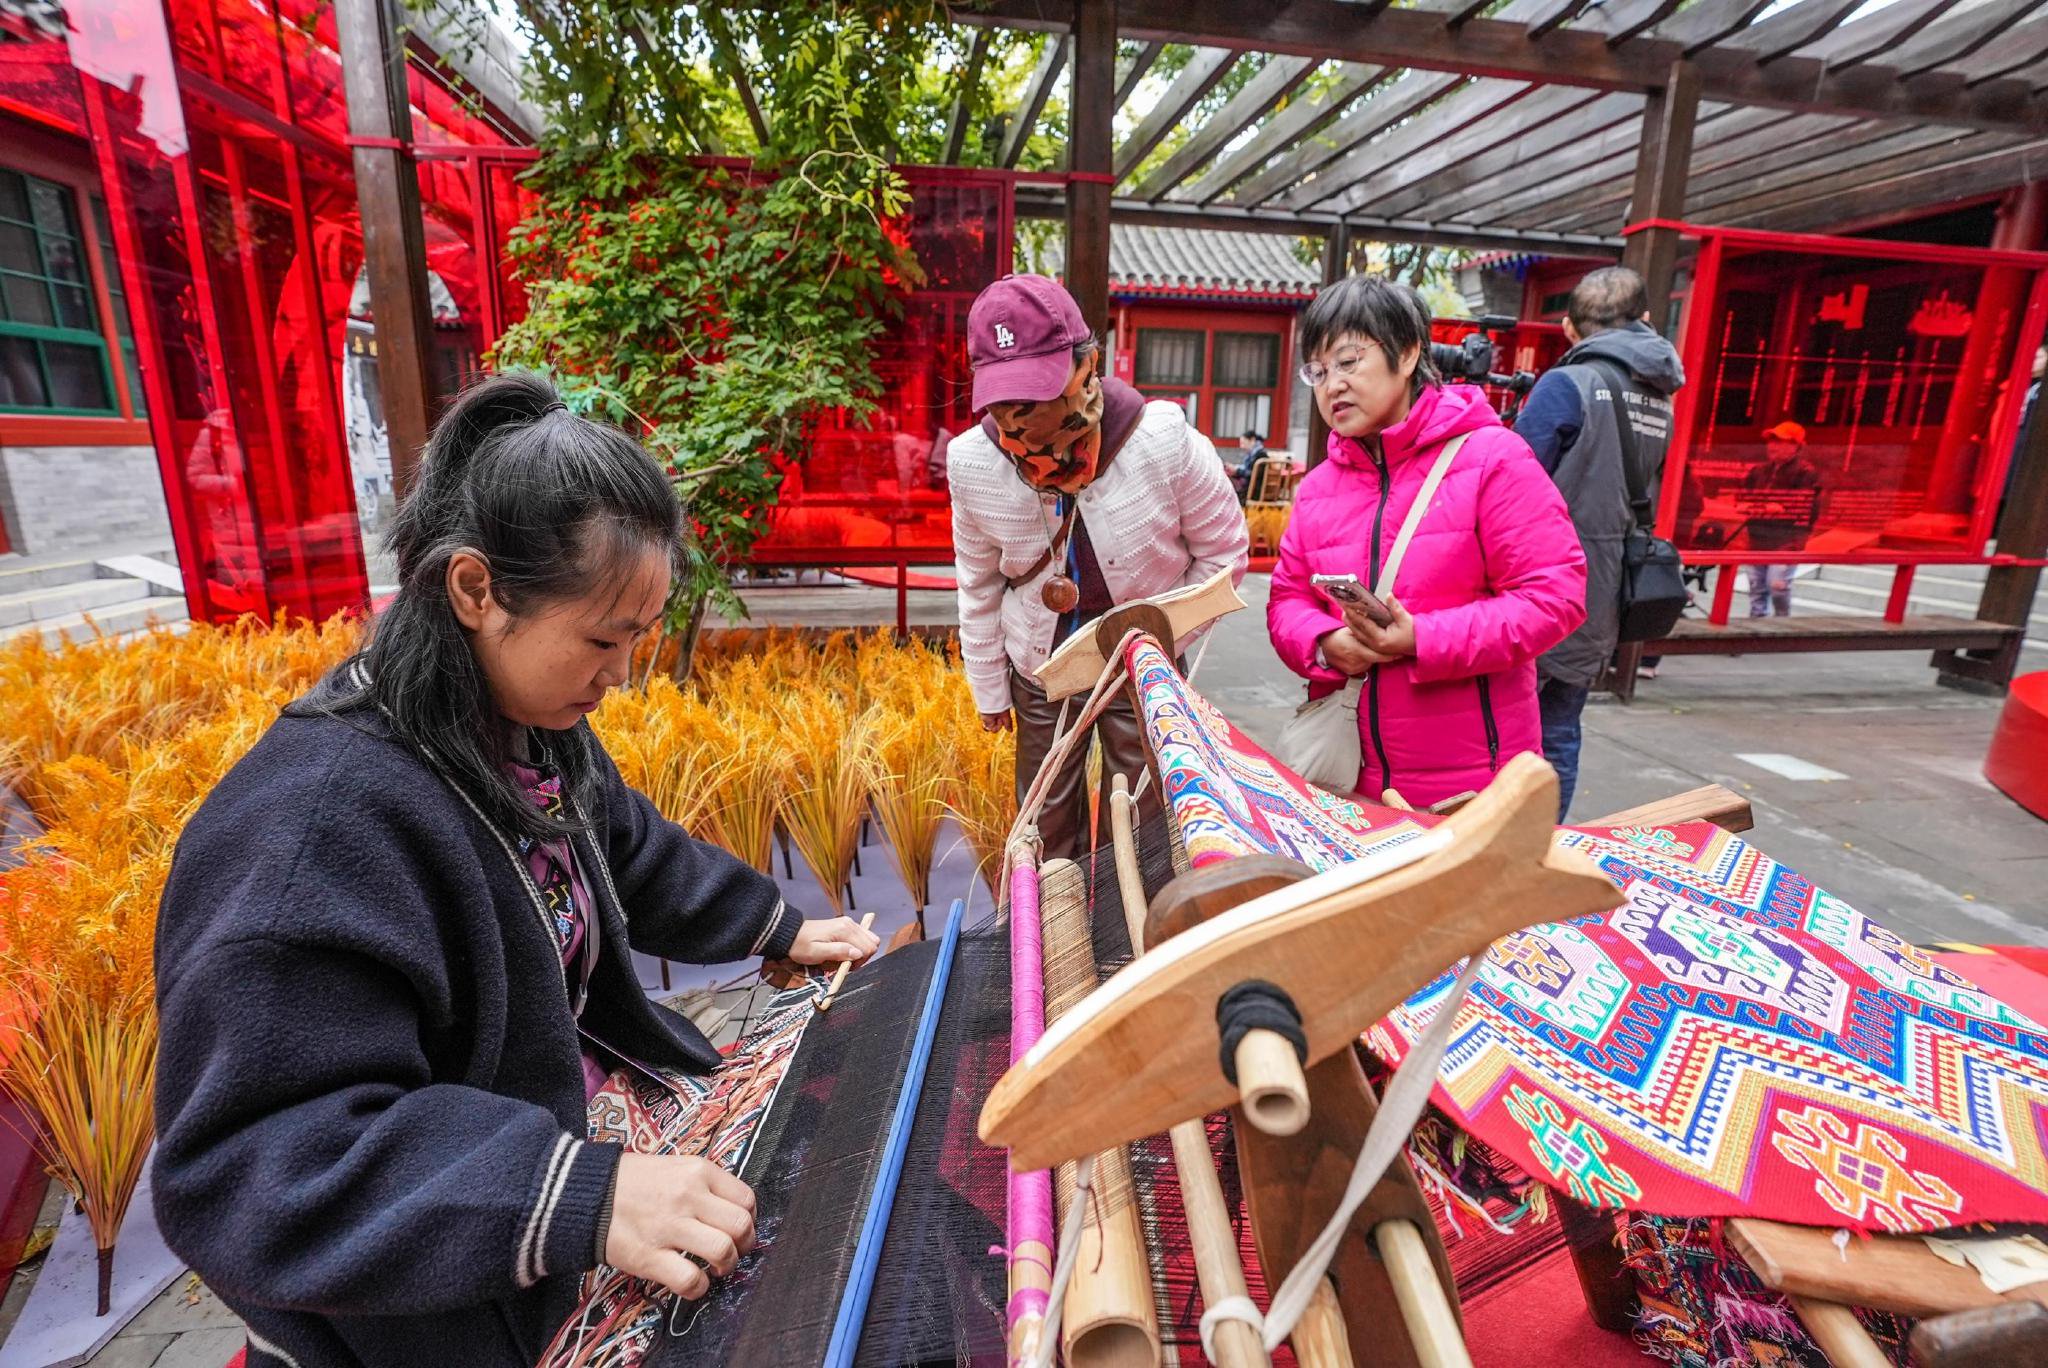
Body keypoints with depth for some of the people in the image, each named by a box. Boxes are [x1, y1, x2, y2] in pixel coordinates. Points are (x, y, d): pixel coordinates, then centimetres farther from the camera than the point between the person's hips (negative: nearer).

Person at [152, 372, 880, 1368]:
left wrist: (774, 926, 11)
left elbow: (630, 858, 12)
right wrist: (580, 1194, -43)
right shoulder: (321, 823, -34)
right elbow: (254, 1169, -34)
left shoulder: (531, 732, -6)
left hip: (573, 1125, 8)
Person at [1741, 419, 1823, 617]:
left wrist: (1783, 509, -26)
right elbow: (1744, 496, 21)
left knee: (1777, 584, -14)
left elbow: (1811, 508, -11)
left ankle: (1782, 622, 3)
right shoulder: (1758, 471, 15)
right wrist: (1746, 507, -1)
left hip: (1786, 540, -6)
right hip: (1757, 539, 6)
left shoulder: (1806, 473, -3)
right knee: (1756, 586, 9)